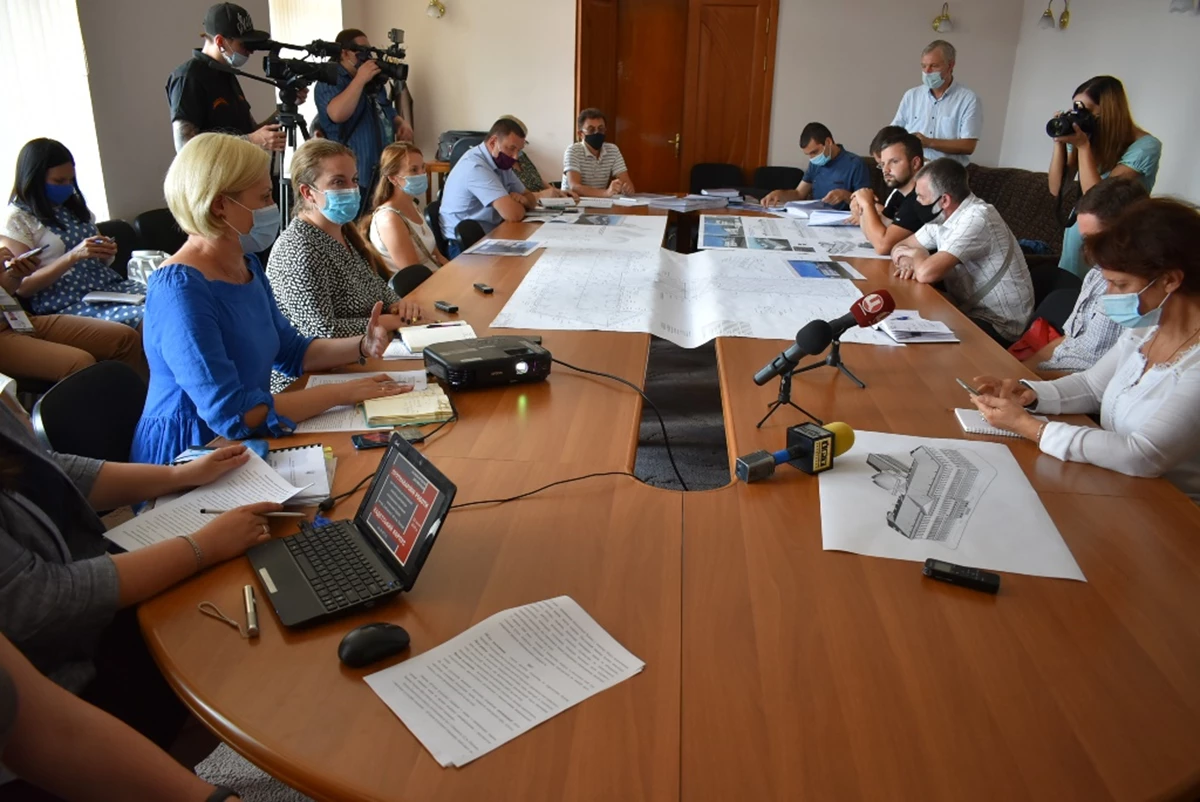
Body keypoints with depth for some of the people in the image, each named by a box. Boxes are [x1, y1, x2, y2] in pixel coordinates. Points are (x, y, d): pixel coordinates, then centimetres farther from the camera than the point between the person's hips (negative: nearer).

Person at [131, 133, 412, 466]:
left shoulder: (247, 264, 5)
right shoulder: (181, 287, -22)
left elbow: (290, 350, 16)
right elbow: (231, 414, -27)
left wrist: (361, 346, -1)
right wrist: (343, 392, -22)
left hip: (240, 446, 8)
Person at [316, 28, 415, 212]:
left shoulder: (373, 82, 20)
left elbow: (388, 113, 30)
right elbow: (337, 114, -27)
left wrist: (401, 124, 6)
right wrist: (360, 79, -22)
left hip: (383, 175, 8)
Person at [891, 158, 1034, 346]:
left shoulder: (976, 218, -24)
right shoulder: (944, 215, 2)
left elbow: (926, 273, -33)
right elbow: (900, 247, 10)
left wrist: (917, 254, -11)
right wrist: (908, 263, -13)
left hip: (997, 325, -8)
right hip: (968, 310, 8)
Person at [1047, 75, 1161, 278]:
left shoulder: (1145, 147, -17)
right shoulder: (1086, 136, -3)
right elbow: (1056, 188, -4)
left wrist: (1083, 146, -24)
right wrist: (1060, 142, -14)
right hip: (1076, 233, 5)